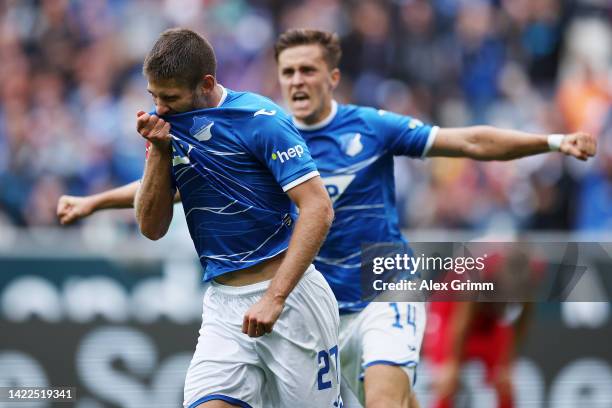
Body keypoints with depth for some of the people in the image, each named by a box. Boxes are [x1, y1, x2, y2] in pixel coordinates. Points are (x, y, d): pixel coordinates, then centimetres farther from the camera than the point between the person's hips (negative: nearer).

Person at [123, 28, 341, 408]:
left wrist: (274, 297, -23)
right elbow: (152, 228, 8)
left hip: (289, 293, -5)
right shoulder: (167, 124, 7)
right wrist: (159, 150, -7)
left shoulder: (260, 118, -11)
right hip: (223, 303, 5)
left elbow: (318, 210, -16)